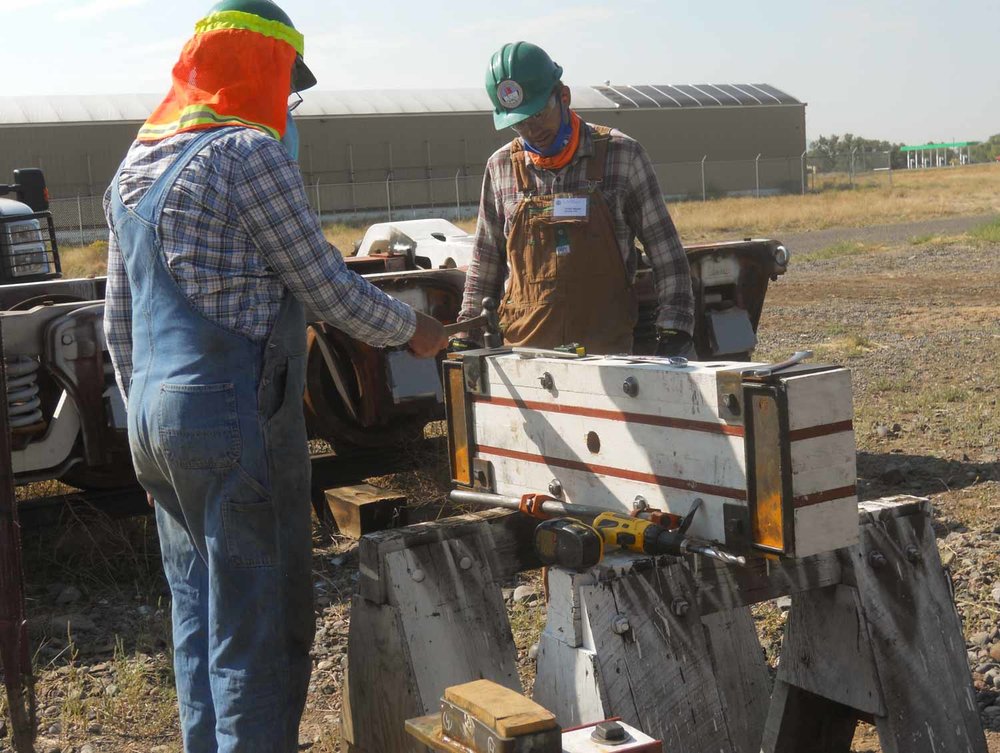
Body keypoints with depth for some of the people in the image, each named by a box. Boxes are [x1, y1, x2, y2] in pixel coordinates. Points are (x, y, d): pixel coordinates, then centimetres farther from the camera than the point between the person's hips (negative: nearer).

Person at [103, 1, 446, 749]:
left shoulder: (135, 167, 14)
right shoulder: (247, 152, -12)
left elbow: (119, 324, 18)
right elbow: (327, 286, -9)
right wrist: (411, 329, 7)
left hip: (156, 417, 9)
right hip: (238, 420, -9)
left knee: (199, 622, 16)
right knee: (260, 630, -1)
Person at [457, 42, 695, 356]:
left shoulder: (622, 155, -1)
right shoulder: (501, 167, 7)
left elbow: (664, 249, 2)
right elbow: (486, 259, 16)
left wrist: (674, 331, -4)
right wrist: (466, 337, 11)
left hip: (607, 351, -2)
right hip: (522, 348, 2)